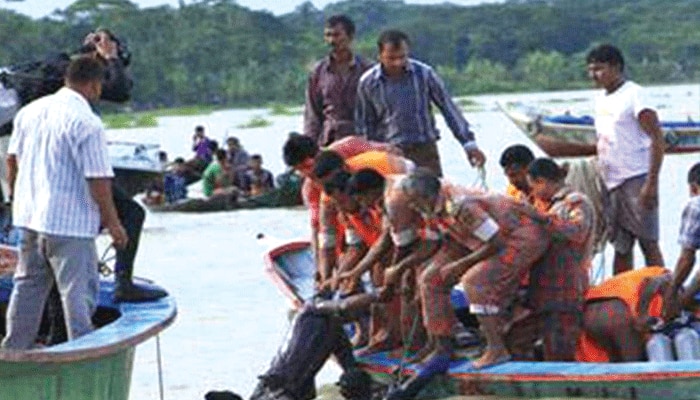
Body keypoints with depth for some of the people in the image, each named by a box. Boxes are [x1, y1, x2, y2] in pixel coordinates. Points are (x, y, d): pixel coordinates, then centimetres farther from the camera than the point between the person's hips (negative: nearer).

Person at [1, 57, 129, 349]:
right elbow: (98, 180, -17)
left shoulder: (30, 111, 7)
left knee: (28, 286, 17)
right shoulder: (87, 123, -16)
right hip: (70, 222, -7)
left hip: (29, 216, 7)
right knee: (78, 290, 0)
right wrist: (112, 223, -9)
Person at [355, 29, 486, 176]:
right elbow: (364, 124, 9)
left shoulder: (424, 74, -4)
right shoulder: (368, 82, -2)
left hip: (425, 150, 0)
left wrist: (469, 143, 0)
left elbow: (448, 108, 3)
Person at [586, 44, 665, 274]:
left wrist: (651, 183, -20)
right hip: (611, 183, 8)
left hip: (636, 180, -8)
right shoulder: (601, 100, 15)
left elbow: (657, 139, -14)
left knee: (648, 244, -7)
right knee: (621, 248, 10)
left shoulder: (634, 95, -9)